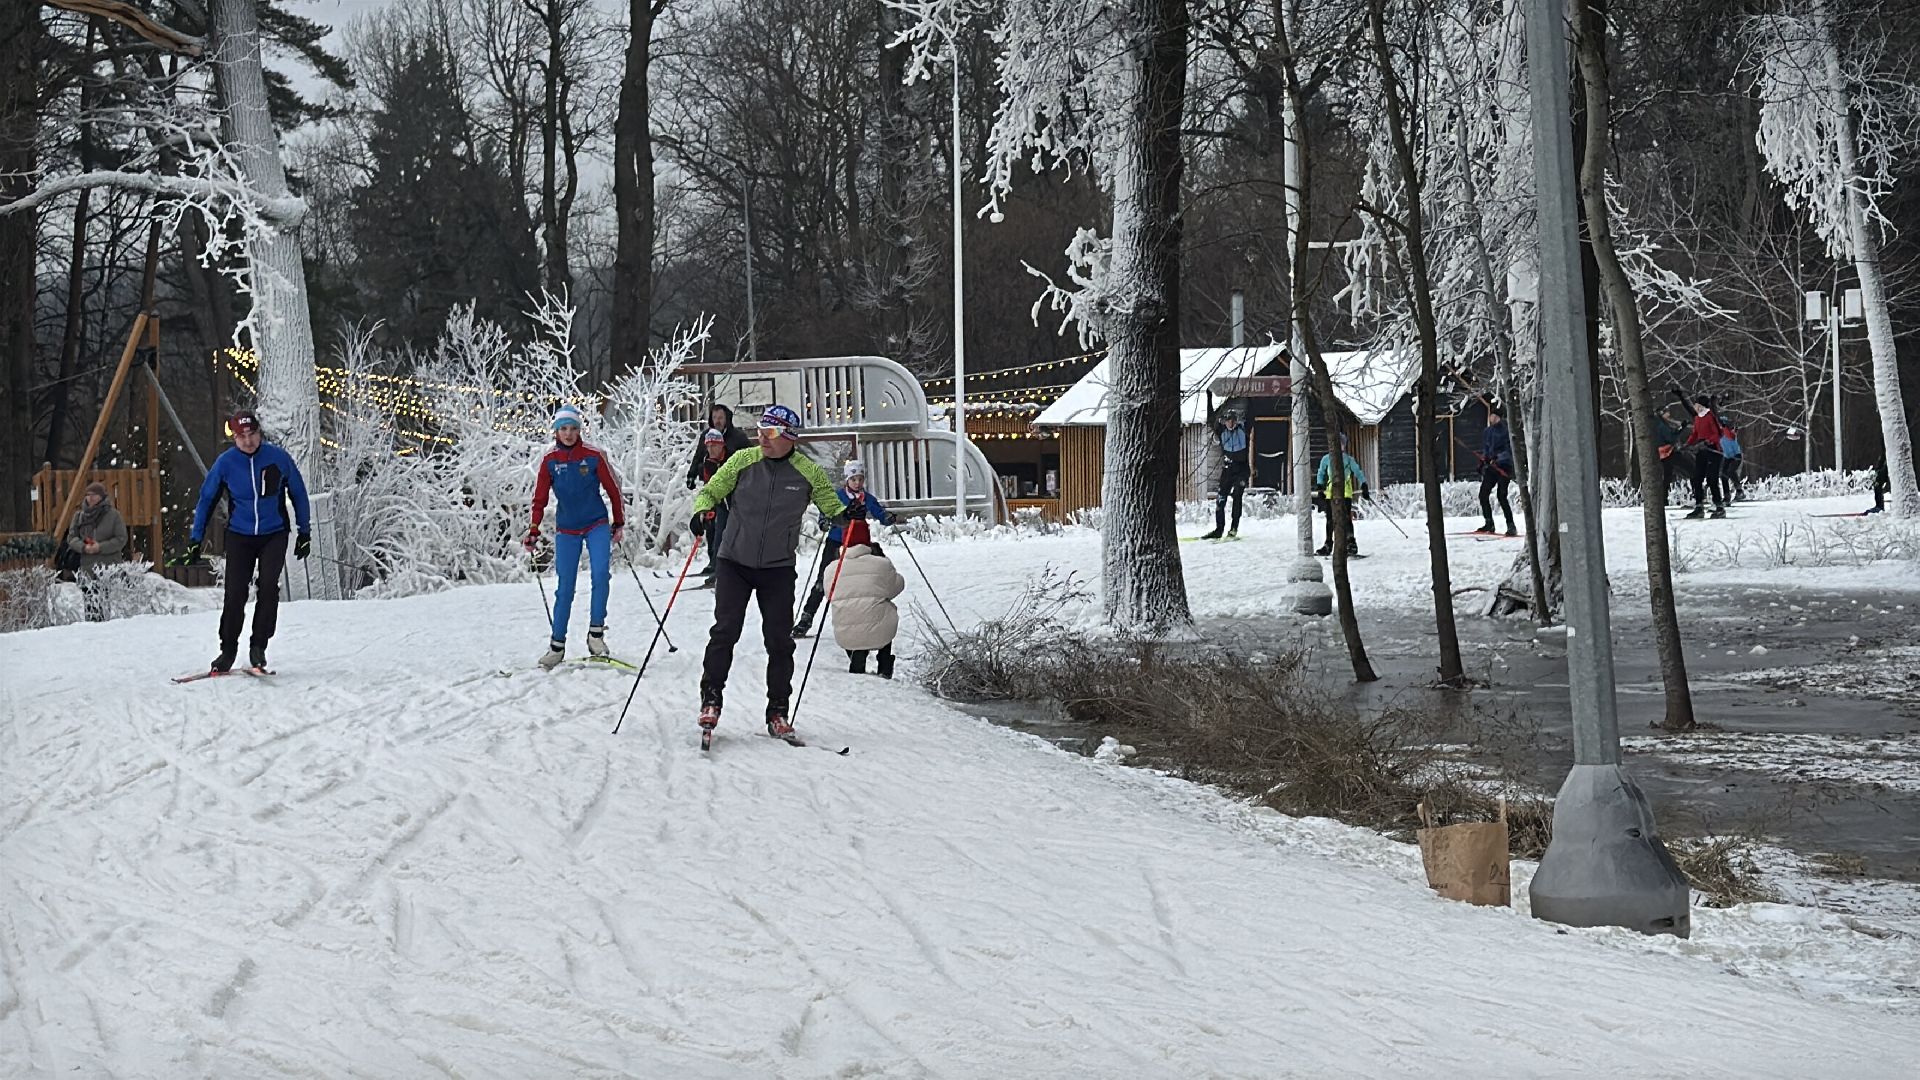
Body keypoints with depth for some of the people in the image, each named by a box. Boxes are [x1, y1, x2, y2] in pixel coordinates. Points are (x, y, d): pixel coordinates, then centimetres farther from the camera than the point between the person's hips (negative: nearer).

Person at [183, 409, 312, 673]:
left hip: (274, 535, 0)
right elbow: (206, 499, 6)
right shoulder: (225, 462, -6)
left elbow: (298, 494, 6)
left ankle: (258, 646, -7)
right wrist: (196, 539, 4)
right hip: (239, 536, 1)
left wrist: (304, 533, 9)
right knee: (235, 594, -6)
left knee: (268, 587, -17)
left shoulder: (279, 458, -7)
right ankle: (228, 650, 9)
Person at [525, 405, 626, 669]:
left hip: (597, 525, -1)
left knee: (600, 572, -22)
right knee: (564, 587, 2)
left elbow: (613, 489, 4)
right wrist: (534, 531, -1)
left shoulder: (594, 456, -6)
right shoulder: (550, 461, -1)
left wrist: (619, 523, 8)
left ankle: (596, 632, -14)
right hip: (566, 530, 1)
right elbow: (539, 499, 5)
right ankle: (557, 645, 10)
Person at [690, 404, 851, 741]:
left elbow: (830, 504, 9)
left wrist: (844, 515, -13)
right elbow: (711, 491, 7)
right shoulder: (743, 461, -2)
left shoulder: (808, 472, -2)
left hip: (778, 568, 0)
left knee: (780, 640, 0)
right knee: (725, 631, -9)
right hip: (735, 562, 0)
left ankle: (778, 711, 10)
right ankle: (711, 699, 4)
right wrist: (703, 510, -15)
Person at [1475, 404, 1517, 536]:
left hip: (1504, 467, -7)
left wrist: (1497, 457, -24)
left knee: (1501, 496, -14)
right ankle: (1489, 524, 13)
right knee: (1483, 494, 1)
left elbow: (1510, 450, -15)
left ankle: (1511, 526, -10)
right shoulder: (1488, 432, 15)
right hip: (1491, 467, 7)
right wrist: (1482, 466, 20)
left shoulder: (1506, 430, -7)